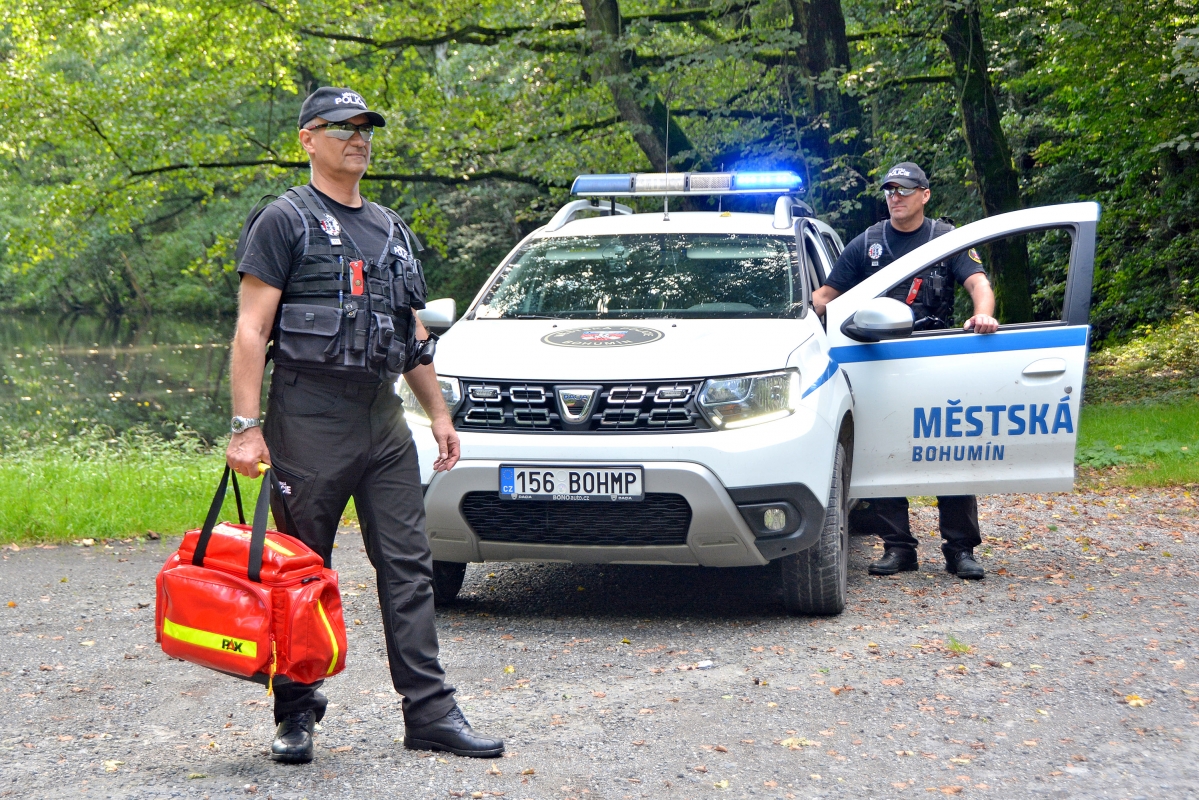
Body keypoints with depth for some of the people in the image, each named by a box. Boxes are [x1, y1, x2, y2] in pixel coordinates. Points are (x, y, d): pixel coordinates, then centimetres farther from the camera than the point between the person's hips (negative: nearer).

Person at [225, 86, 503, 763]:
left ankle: (431, 712, 3)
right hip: (309, 420, -6)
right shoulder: (286, 221, -1)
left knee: (409, 565, 1)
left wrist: (439, 413, 18)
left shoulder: (393, 231, 19)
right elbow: (251, 330, -8)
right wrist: (246, 426, -16)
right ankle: (297, 714, 11)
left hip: (384, 418, 6)